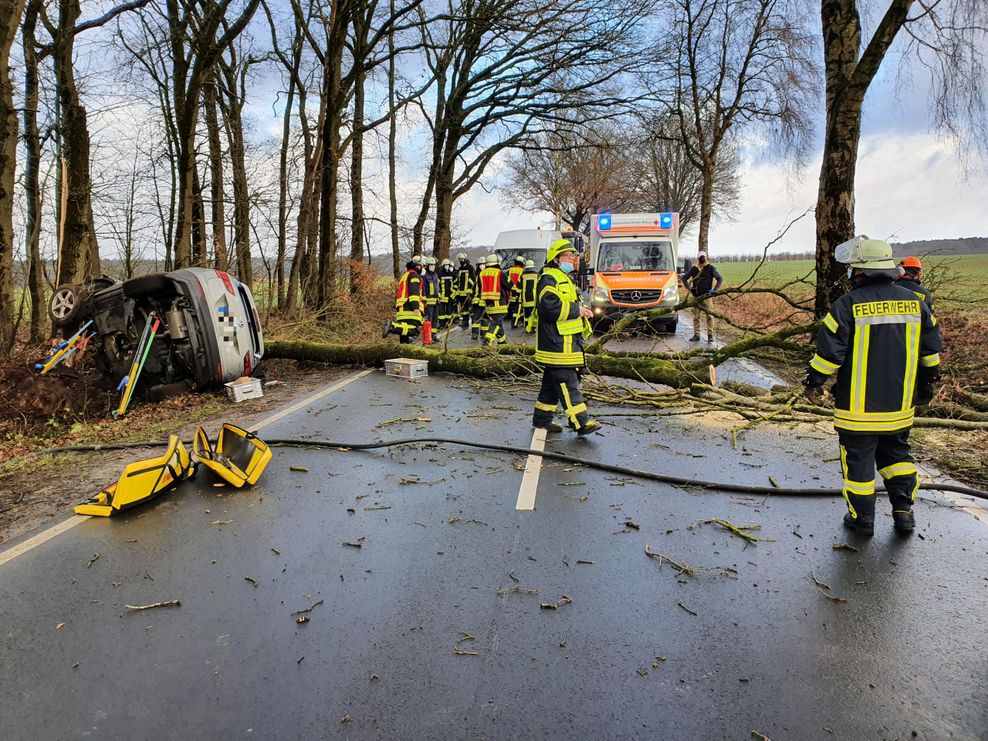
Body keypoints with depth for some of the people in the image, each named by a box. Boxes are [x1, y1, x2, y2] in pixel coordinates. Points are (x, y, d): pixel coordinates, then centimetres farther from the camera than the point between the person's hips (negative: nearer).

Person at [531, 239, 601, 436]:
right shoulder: (549, 278, -10)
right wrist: (576, 309, -16)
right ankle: (581, 422, -9)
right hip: (557, 342, -11)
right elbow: (549, 306, -24)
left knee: (553, 382, 14)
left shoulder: (565, 279, 24)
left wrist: (583, 312, 13)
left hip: (568, 341, 11)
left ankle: (542, 418, 21)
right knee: (568, 383, -9)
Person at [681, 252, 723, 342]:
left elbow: (720, 279, 1)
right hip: (696, 296, 4)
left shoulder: (711, 268, 1)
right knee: (696, 316, 5)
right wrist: (688, 287, 2)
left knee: (709, 315, -7)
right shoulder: (694, 269, 9)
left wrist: (714, 290, -11)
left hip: (706, 295, -3)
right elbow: (684, 277, 18)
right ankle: (696, 335, 11)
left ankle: (710, 335, -4)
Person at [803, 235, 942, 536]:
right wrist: (927, 382, 24)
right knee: (896, 452, 22)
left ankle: (862, 518, 17)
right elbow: (931, 347, 11)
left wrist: (814, 382, -3)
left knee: (858, 458, 7)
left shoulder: (849, 304, -15)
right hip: (900, 404, 5)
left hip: (858, 406, -5)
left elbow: (829, 351, -16)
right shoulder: (914, 301, 3)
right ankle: (903, 508, 20)